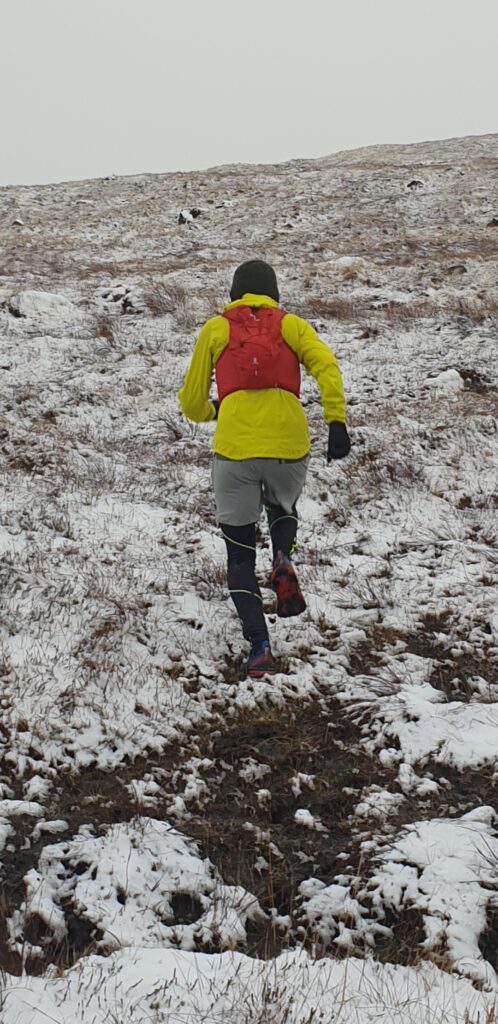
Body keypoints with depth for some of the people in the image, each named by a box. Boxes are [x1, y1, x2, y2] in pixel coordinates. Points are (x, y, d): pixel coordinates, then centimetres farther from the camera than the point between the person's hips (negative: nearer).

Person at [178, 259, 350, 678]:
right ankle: (284, 559, 1)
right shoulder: (291, 324, 16)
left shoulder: (215, 329, 16)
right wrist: (337, 422, -10)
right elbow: (326, 365, -4)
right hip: (289, 444, 1)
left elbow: (192, 402, 17)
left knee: (240, 553, 12)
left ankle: (259, 644, -2)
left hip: (234, 448, -1)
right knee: (283, 508, 33)